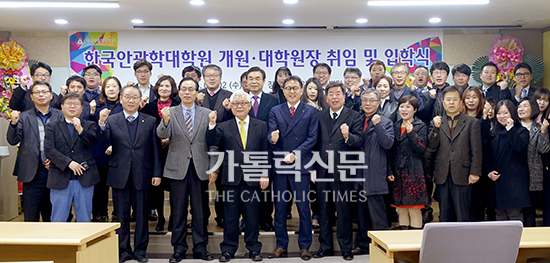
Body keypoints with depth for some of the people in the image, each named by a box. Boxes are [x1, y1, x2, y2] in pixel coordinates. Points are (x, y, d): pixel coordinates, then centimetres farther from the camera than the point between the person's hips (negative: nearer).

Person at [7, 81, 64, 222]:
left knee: (51, 214, 12)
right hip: (32, 172, 0)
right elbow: (12, 141, -1)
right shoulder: (24, 117, 6)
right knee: (31, 215, 4)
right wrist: (14, 123, -17)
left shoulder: (60, 116, 6)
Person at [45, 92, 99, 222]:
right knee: (58, 220, 5)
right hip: (60, 179, 0)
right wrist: (68, 163, -14)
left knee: (84, 220, 7)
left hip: (85, 179, 1)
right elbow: (48, 149, -3)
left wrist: (80, 130, -25)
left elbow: (93, 142, -8)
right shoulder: (52, 126, 10)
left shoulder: (90, 125, 11)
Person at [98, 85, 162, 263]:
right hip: (120, 175, 0)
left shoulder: (150, 121, 5)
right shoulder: (111, 120, 5)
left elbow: (156, 150, 3)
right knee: (121, 216, 8)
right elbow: (104, 139, -12)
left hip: (142, 175, 0)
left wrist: (157, 173, -1)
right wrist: (102, 123, -29)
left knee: (142, 215, 8)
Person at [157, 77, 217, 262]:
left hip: (200, 168, 1)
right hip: (178, 168, 0)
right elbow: (162, 135, -11)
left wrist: (213, 168, -2)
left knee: (199, 211, 8)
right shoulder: (170, 112, 4)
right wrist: (165, 121, -33)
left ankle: (200, 248, 20)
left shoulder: (207, 114, 6)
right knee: (179, 211, 7)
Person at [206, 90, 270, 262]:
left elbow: (265, 152, 4)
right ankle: (228, 249, 19)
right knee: (230, 216, 8)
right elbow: (213, 142, -8)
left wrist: (265, 175, -2)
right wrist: (212, 125, -21)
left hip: (253, 178, 0)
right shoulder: (223, 127, 7)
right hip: (231, 178, 0)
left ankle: (253, 248, 21)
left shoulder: (261, 126, 7)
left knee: (252, 215, 8)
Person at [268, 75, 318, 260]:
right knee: (279, 207, 8)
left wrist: (295, 154, -14)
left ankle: (304, 246, 16)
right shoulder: (275, 111, 10)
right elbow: (271, 135, 1)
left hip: (301, 165, -2)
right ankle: (281, 245, 20)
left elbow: (312, 138, -2)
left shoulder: (311, 112, 5)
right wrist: (273, 139, -23)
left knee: (303, 207, 3)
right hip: (279, 166, 2)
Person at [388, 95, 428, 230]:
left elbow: (421, 148, -12)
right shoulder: (395, 126, 13)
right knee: (401, 210, 9)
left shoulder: (420, 126, -1)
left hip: (414, 174, -4)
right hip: (397, 174, 5)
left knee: (414, 211, -2)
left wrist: (411, 132, -23)